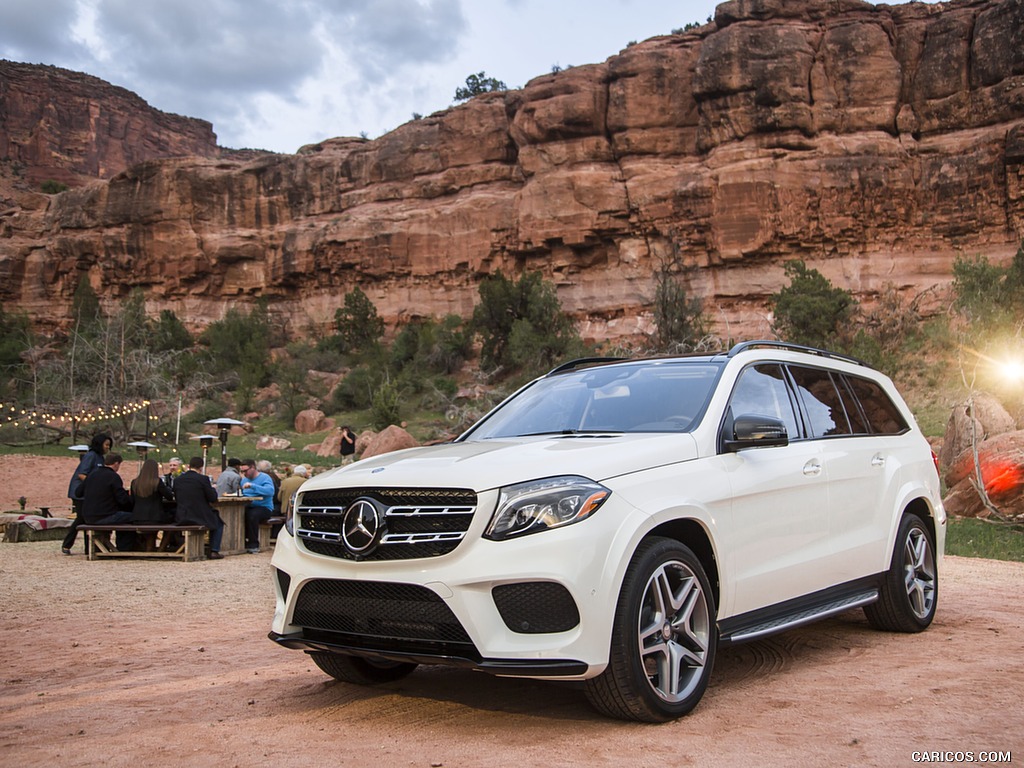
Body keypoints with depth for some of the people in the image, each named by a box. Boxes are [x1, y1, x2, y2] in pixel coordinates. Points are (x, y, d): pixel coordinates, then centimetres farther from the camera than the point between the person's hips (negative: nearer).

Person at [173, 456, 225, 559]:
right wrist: (213, 488, 14)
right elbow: (213, 498, -8)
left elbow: (177, 499, 12)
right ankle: (214, 551, 13)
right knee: (218, 521, 24)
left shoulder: (178, 479, 3)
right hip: (200, 518, -5)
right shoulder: (203, 479, -12)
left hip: (181, 520, 5)